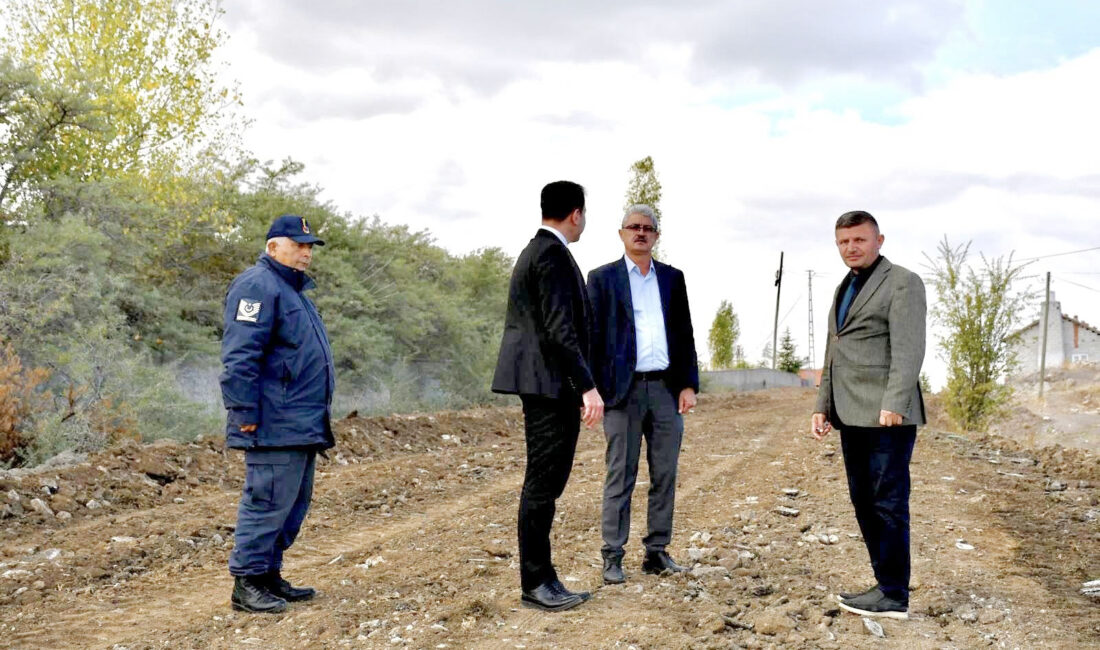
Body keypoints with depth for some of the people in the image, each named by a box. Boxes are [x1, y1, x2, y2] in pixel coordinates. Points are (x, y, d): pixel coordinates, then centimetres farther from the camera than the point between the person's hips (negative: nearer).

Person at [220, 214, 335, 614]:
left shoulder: (291, 289, 23)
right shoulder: (258, 285, -11)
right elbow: (240, 356, -19)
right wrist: (245, 413, -22)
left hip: (302, 426, 11)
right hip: (274, 425, -11)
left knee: (293, 504, 14)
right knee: (268, 501, -7)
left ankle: (270, 576, 23)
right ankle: (247, 584, 2)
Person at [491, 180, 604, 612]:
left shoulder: (537, 251, 19)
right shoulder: (552, 254, -13)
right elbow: (560, 328, -21)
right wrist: (587, 386, -23)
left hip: (548, 385, 10)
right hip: (551, 383, -10)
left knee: (546, 482, 12)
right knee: (542, 483, -4)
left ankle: (541, 579, 18)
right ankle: (535, 584, 3)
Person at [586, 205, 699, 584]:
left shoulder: (672, 278, 13)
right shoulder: (602, 278, 3)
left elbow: (685, 335, 12)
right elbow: (592, 337, -1)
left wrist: (689, 384, 3)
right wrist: (593, 390, -8)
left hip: (666, 389, 4)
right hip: (624, 390, -4)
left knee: (665, 476, 8)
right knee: (620, 478, 0)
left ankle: (657, 553, 18)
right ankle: (612, 558, 8)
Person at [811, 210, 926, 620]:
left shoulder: (902, 283, -4)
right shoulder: (844, 289, 21)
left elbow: (909, 349, -15)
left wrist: (893, 404, -24)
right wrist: (823, 406, 18)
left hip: (887, 417, -9)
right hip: (852, 416, 9)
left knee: (888, 503, -5)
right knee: (864, 502, 11)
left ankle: (894, 597, 2)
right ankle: (886, 585, 19)